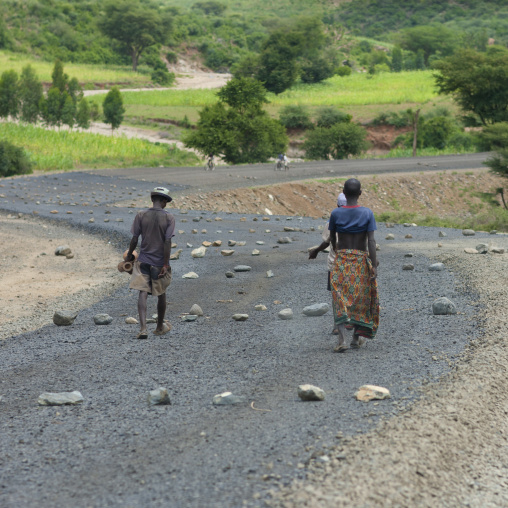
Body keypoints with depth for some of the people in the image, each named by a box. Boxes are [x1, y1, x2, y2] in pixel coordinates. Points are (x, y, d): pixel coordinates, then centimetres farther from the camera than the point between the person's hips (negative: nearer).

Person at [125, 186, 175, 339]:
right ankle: (160, 327, 31)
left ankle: (143, 328, -18)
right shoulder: (168, 217, -9)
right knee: (161, 294, 16)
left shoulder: (141, 215, -4)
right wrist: (165, 265, -11)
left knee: (143, 293, -3)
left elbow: (134, 238, -2)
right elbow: (167, 242, -13)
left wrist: (129, 255, 14)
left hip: (143, 261, 1)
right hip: (160, 262, -1)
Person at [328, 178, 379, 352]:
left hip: (341, 259, 0)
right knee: (360, 298, 14)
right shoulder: (367, 213, -7)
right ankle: (356, 337, 19)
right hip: (361, 259, 0)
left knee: (340, 298, -4)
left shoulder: (336, 213, -3)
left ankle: (342, 339, -19)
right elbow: (371, 240, -12)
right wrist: (374, 265, -10)